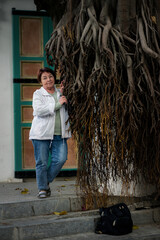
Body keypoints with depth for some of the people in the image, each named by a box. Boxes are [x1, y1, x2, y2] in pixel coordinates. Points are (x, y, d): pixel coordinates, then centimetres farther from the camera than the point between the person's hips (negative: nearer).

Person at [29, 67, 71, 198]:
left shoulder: (60, 93, 18)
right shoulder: (38, 94, 4)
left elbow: (68, 108, 17)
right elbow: (38, 110, -14)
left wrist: (62, 94, 5)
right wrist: (58, 104, -15)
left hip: (59, 134, 4)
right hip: (42, 133, -3)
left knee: (61, 159, -8)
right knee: (42, 162, -2)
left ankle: (47, 182, 14)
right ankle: (42, 188, 13)